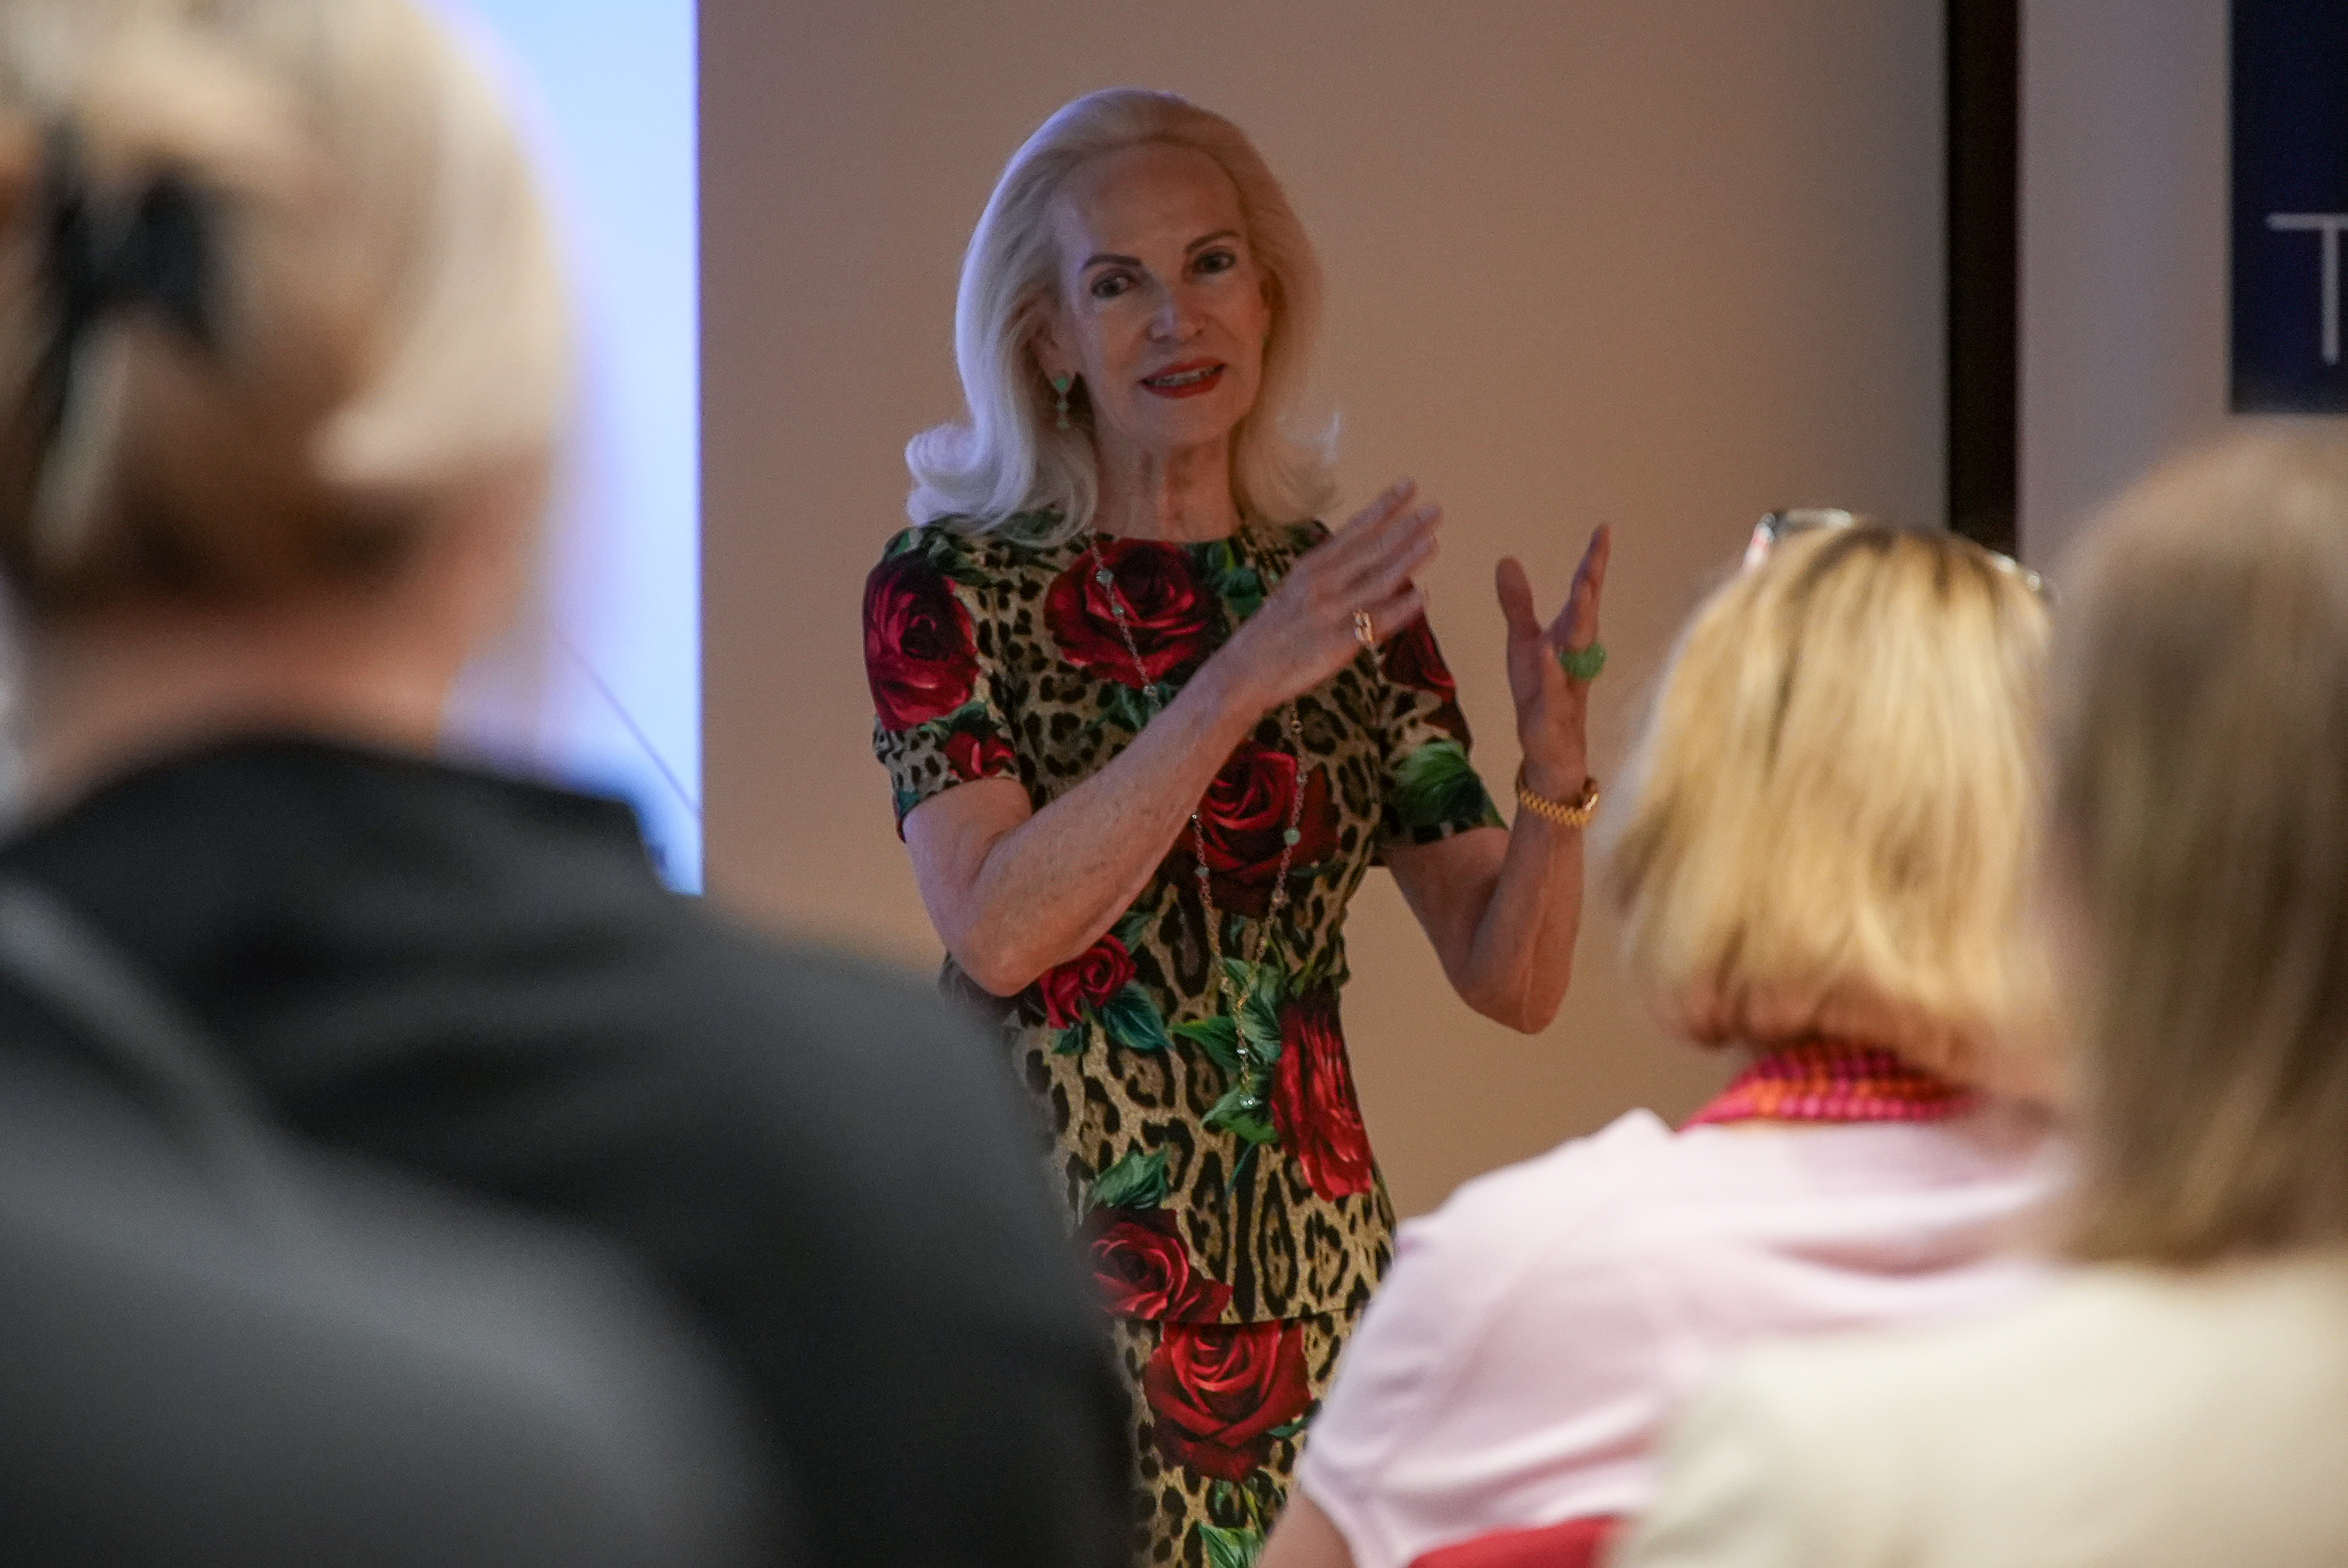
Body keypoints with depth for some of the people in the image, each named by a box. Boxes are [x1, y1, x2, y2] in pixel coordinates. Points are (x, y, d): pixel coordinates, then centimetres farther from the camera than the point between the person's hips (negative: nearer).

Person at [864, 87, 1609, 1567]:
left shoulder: (1349, 594, 7)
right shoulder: (951, 587, -3)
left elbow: (1515, 978, 4)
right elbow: (994, 929, -18)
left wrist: (1558, 754, -14)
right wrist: (1237, 682, -23)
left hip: (1304, 1267, 3)